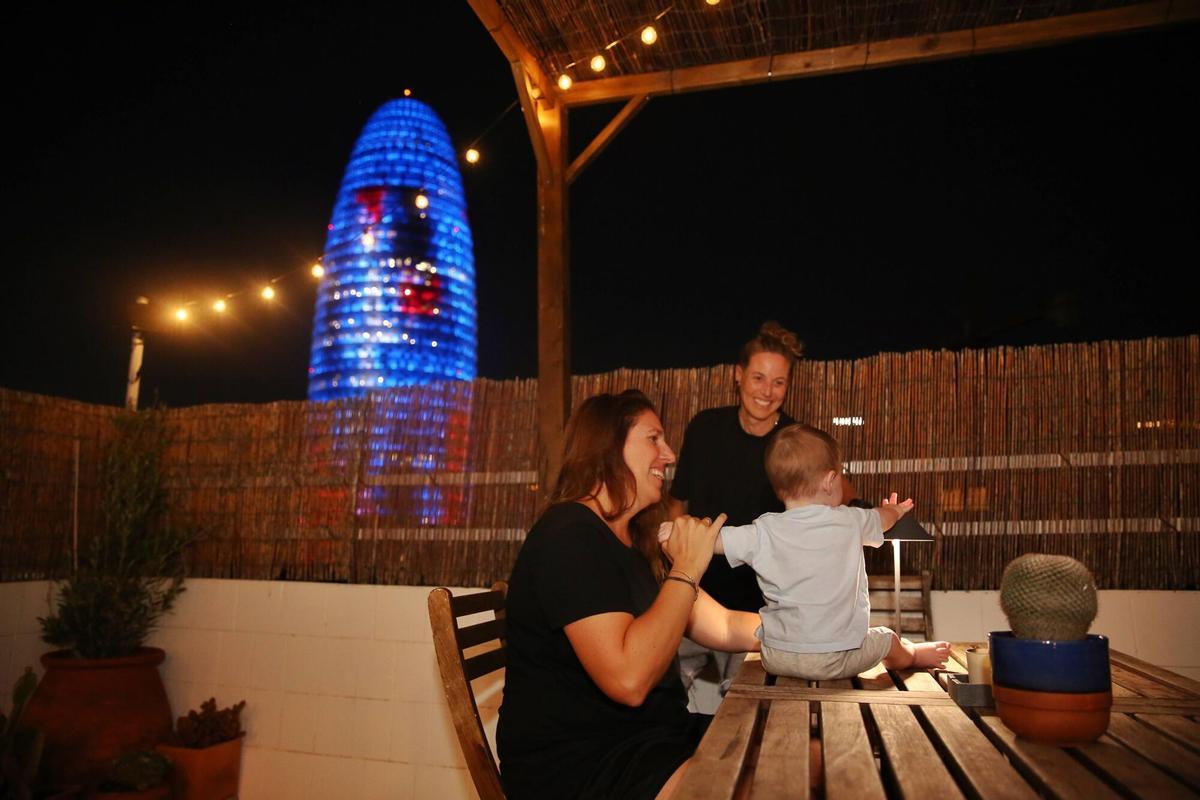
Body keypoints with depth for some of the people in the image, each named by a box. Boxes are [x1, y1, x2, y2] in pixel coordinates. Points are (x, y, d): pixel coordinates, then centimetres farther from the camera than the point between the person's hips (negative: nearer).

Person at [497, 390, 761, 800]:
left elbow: (726, 627, 15)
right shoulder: (568, 538, -18)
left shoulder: (636, 544, 14)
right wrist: (686, 571, -20)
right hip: (574, 762, -9)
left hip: (646, 736, 10)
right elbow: (628, 680, -28)